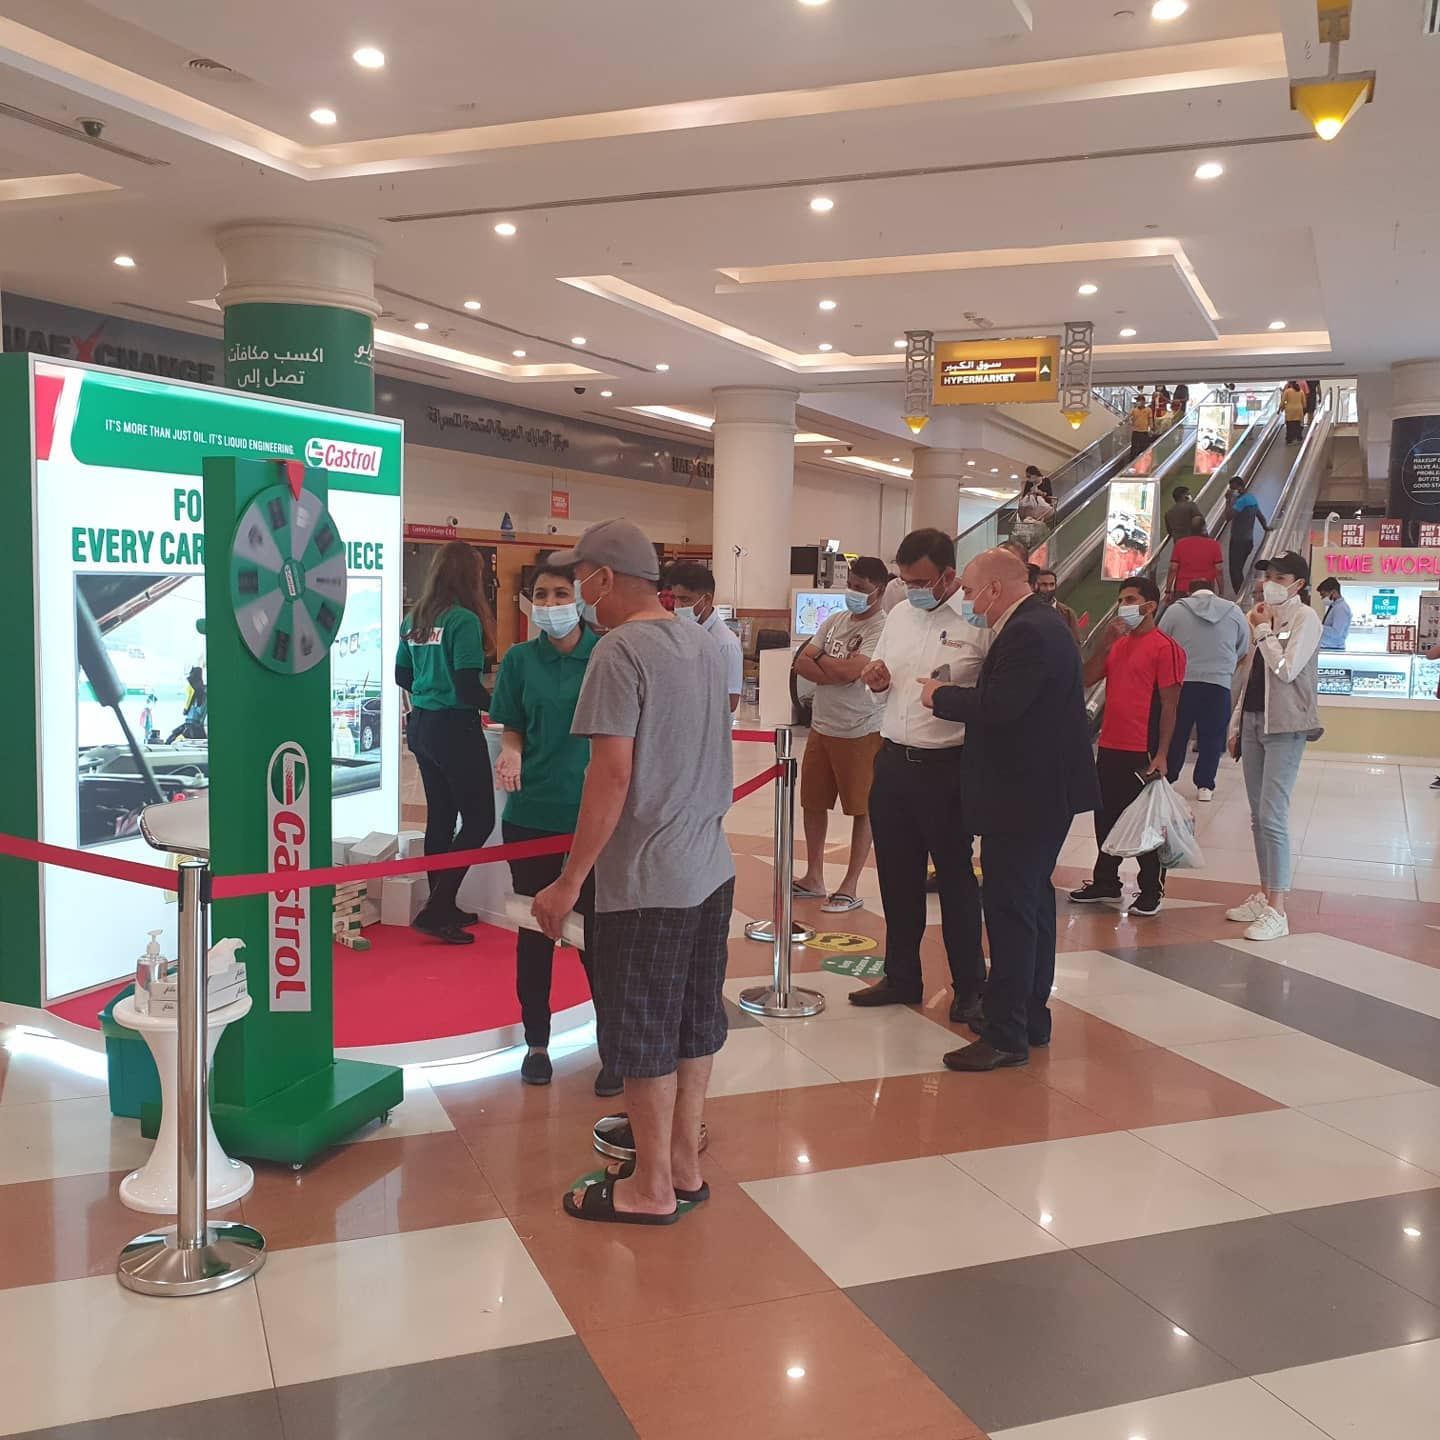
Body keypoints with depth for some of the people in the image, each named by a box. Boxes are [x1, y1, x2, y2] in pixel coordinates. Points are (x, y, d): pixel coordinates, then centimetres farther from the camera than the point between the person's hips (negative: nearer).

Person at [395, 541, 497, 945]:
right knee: (479, 819, 0)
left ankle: (443, 907, 25)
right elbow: (468, 688, -20)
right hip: (455, 729, -8)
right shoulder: (464, 620, -16)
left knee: (440, 816, 16)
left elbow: (402, 676, 17)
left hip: (421, 725, 8)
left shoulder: (414, 619, 8)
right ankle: (435, 911, -3)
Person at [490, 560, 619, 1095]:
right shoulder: (520, 659, 2)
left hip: (595, 813, -2)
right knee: (534, 930, 12)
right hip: (531, 812, 2)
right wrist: (511, 751, -15)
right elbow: (512, 729, 8)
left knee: (598, 929, 2)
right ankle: (536, 1041, 28)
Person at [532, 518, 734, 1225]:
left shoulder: (620, 652, -16)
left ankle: (651, 1188, 18)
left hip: (647, 880, -8)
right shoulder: (704, 644, 9)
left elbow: (612, 775, -21)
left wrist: (570, 882, -17)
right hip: (711, 869, 8)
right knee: (694, 1022, 17)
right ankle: (683, 1164, 31)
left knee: (645, 1037, 5)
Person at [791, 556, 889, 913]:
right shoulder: (835, 621, 9)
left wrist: (821, 659, -4)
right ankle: (814, 878, 27)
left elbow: (850, 671, -23)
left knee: (862, 809, 4)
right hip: (822, 726, 7)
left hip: (861, 732, -7)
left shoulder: (882, 627, -13)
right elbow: (801, 663, 3)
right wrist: (836, 673, -13)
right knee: (813, 803, 13)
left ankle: (850, 887, 13)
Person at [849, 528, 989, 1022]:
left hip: (947, 767, -6)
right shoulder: (899, 615, 10)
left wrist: (954, 695, -29)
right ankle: (901, 977, 28)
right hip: (893, 760, 6)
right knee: (897, 877, 14)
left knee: (955, 878, 5)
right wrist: (877, 677, 0)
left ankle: (969, 986, 19)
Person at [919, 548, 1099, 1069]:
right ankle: (1030, 1016, 30)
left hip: (1025, 796, -11)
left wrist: (940, 695, -13)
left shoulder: (1027, 634, -20)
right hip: (1042, 791, 11)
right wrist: (954, 693, 5)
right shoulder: (1038, 625, 14)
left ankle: (1005, 1035, 0)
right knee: (1033, 900, 18)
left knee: (1011, 910, -6)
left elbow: (997, 706, -28)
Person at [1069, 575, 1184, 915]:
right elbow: (1088, 679, 5)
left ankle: (1151, 891, 14)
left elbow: (1169, 705, -12)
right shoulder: (1117, 643, 14)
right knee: (1106, 817, 15)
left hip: (1143, 754, -7)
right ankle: (1106, 882, 28)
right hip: (1109, 748, 7)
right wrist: (1106, 641, -5)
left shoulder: (1164, 647, -9)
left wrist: (1161, 754, -16)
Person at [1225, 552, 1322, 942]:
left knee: (1272, 816, -12)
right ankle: (1264, 895, 21)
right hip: (1253, 721, 8)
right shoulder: (1264, 615, 14)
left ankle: (1276, 911, -9)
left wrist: (1263, 630, -8)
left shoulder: (1305, 618, -7)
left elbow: (1286, 669, -18)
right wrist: (1236, 726, 16)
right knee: (1258, 817, 12)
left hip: (1284, 726, -8)